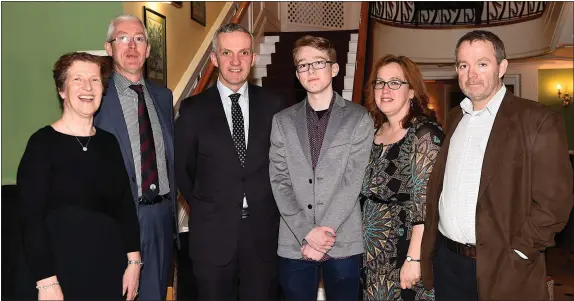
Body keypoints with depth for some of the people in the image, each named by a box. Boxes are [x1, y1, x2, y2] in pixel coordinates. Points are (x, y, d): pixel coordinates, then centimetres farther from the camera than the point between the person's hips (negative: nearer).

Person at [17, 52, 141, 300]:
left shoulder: (109, 143, 6)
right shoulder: (43, 142, -7)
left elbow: (126, 206, 7)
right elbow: (31, 218, -11)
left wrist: (134, 261, 0)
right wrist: (46, 281, -16)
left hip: (112, 269, 5)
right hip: (62, 272, -4)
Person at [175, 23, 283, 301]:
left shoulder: (272, 104, 0)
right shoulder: (193, 109, -2)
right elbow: (182, 169, 6)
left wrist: (268, 205, 2)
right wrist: (203, 208, 6)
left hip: (263, 229, 1)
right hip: (212, 232, -1)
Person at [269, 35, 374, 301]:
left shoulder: (358, 118, 1)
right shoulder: (283, 121, 6)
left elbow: (353, 181, -6)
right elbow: (279, 181, 0)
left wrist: (325, 231, -13)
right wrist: (306, 233, -10)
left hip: (344, 242, -1)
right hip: (293, 243, 2)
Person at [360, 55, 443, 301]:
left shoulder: (425, 133, -13)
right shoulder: (373, 131, 6)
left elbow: (426, 203, -18)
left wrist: (414, 258, -21)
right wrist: (361, 243, 6)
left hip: (405, 247, -6)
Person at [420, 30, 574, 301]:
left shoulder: (538, 121, -9)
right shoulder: (454, 118, 9)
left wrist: (514, 255, -14)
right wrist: (429, 243, 6)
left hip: (500, 268, -5)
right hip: (445, 260, 5)